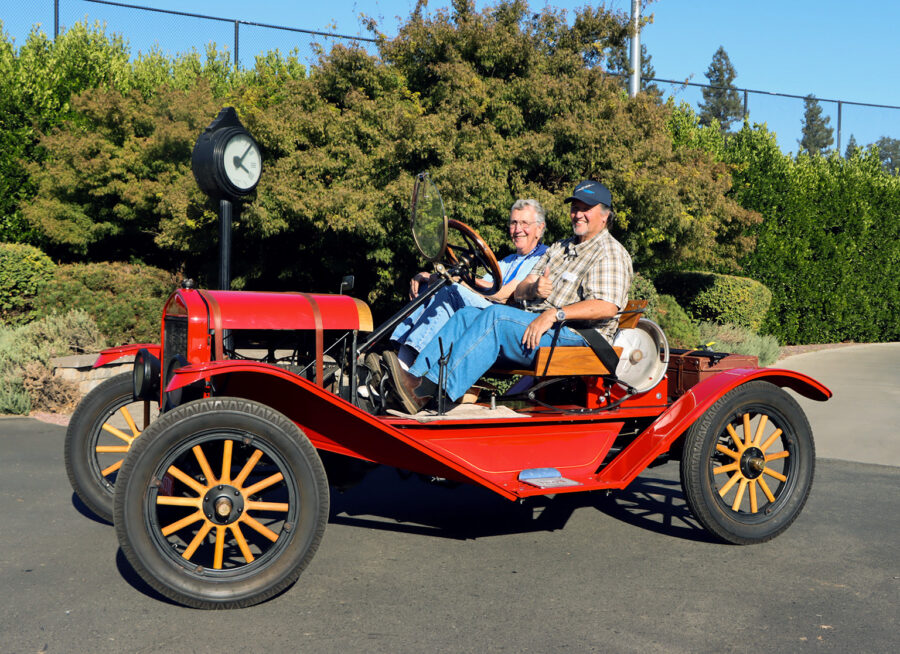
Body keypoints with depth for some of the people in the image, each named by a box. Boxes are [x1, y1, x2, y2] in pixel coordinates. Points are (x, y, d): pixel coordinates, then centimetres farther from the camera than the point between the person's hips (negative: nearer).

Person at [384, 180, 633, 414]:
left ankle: (429, 392, -38)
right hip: (529, 326, 8)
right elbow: (518, 291, 18)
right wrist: (532, 288, -7)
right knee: (466, 315, -10)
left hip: (574, 337, -8)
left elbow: (607, 307, -17)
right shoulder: (558, 249, 27)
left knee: (496, 315, -30)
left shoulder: (612, 254, 1)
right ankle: (416, 378, -26)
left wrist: (555, 314, -24)